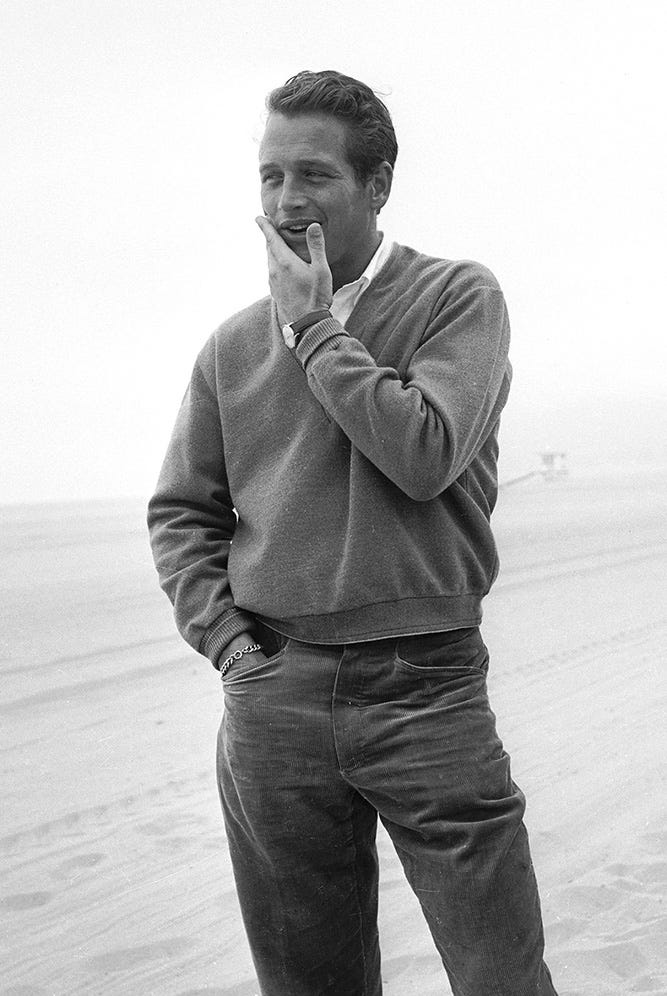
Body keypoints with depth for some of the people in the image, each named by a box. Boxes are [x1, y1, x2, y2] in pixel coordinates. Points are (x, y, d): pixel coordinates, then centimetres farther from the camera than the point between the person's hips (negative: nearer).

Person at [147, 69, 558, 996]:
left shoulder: (459, 296, -1)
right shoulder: (234, 345, 9)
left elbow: (425, 456, -16)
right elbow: (180, 514, 12)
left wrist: (313, 328, -8)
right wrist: (231, 644, -1)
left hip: (426, 685, -3)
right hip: (271, 700, 3)